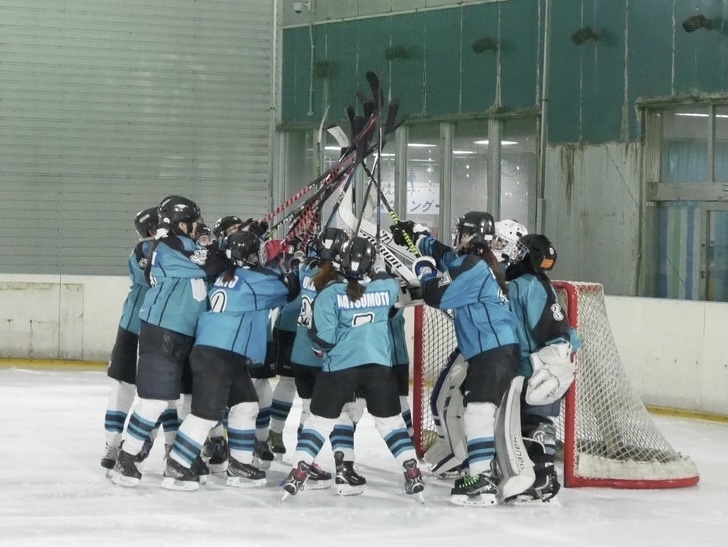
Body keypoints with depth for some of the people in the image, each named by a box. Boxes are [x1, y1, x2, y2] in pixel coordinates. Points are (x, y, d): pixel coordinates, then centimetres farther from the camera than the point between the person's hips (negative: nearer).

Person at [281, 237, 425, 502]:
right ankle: (413, 476, 9)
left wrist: (321, 347, 7)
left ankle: (297, 476, 1)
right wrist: (379, 269, 27)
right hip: (380, 366, 2)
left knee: (320, 420, 8)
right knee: (391, 420, 14)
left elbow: (324, 337, -12)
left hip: (339, 367, -2)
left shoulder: (330, 293, -12)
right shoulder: (387, 288, -3)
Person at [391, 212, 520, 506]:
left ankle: (483, 482, -24)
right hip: (487, 350, 11)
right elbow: (446, 255, 36)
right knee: (473, 407, 19)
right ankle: (484, 467, 27)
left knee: (478, 408, -17)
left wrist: (424, 270, 4)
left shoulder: (473, 267, -13)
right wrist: (417, 236, 38)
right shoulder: (477, 263, 17)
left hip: (495, 351, -11)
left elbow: (436, 296, -14)